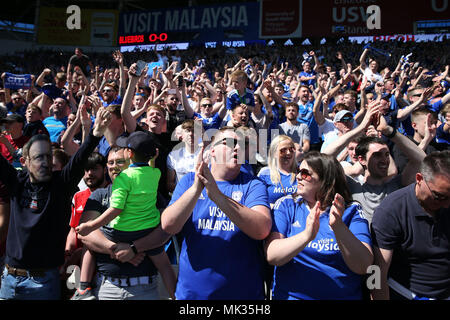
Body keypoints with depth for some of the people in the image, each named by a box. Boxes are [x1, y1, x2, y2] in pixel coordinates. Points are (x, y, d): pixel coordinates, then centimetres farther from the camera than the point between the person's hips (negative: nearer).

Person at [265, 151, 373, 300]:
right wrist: (306, 235, -24)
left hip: (344, 295, 0)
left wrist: (339, 227, -22)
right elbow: (271, 256, -11)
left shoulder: (351, 211, 1)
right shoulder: (286, 205, 1)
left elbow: (363, 267, -10)